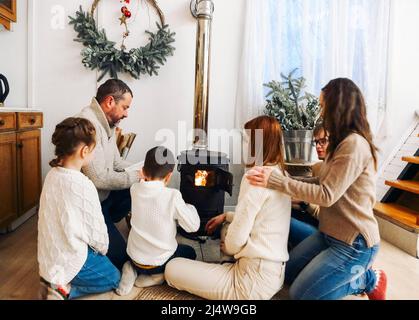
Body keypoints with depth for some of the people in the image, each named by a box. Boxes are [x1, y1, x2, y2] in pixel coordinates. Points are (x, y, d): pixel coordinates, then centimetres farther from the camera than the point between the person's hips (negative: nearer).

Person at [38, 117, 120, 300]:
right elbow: (96, 231, -19)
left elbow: (65, 220, 5)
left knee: (107, 264, 27)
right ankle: (64, 289, 2)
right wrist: (102, 250, 4)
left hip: (49, 254, 8)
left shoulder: (52, 175, -5)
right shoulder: (83, 185, -29)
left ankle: (56, 281, 15)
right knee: (114, 278, 17)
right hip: (70, 260, -7)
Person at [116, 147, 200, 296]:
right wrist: (190, 207, 1)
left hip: (135, 256, 5)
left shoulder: (135, 189, -10)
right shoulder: (173, 196, -23)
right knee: (190, 253, 25)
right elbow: (193, 226, -14)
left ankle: (134, 269, 10)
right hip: (159, 261, -4)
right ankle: (157, 276, 3)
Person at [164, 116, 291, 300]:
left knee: (172, 269, -1)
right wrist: (226, 216, 22)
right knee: (226, 232, 34)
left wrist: (227, 248, 3)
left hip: (256, 278, -9)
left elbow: (237, 238, -19)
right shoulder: (281, 174, 6)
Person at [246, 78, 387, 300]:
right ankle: (356, 272, 18)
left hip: (354, 242, -10)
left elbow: (327, 195, -26)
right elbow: (324, 182, 8)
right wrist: (279, 179, 4)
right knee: (287, 272, 14)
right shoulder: (343, 143, 10)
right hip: (330, 233, 10)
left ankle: (368, 280, 10)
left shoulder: (354, 144, -23)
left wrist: (276, 181, -27)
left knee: (299, 294, -2)